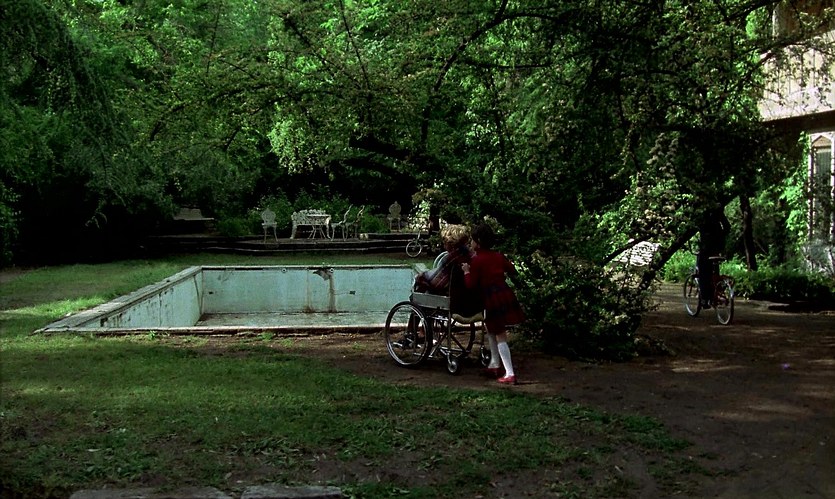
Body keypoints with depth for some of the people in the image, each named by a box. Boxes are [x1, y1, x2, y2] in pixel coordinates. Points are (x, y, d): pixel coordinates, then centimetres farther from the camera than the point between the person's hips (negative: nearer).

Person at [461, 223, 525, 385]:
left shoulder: (476, 260, -8)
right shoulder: (498, 256, 10)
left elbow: (471, 284, -9)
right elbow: (512, 271, 17)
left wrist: (466, 271, 6)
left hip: (492, 298, -7)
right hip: (506, 294, 7)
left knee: (500, 337, -3)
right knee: (491, 330, 24)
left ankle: (510, 374, -7)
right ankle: (495, 365, 29)